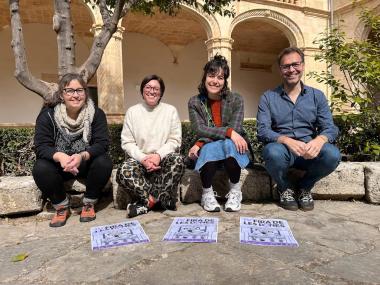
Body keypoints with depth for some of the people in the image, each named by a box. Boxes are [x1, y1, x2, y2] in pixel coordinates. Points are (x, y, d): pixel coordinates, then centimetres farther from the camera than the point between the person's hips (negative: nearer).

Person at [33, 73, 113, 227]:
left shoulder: (96, 113, -12)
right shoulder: (47, 115, -11)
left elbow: (102, 144, -18)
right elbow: (41, 146, -17)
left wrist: (82, 156, -39)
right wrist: (60, 156, -39)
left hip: (87, 164, 0)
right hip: (59, 165, 1)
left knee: (104, 163, -29)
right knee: (40, 168, -28)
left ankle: (89, 204, -4)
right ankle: (62, 207, -2)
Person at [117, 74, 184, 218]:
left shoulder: (170, 110, 9)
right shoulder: (132, 112, 10)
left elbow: (175, 140, 1)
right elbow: (127, 142, 2)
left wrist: (159, 155, -17)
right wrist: (143, 158, -16)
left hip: (163, 159, 0)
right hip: (139, 159, 1)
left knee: (177, 160, -33)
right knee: (123, 172, -30)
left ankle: (147, 201, -20)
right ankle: (163, 199, -17)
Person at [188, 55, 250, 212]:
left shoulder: (236, 100, -4)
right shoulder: (195, 102, 0)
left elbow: (235, 130, -14)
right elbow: (199, 129, -12)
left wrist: (200, 143, -21)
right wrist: (228, 132, -28)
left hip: (232, 149, 0)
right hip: (207, 150, 0)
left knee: (228, 145, -34)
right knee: (210, 149, -34)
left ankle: (235, 191, -13)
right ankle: (207, 193, -11)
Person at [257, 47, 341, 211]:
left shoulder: (317, 96, 10)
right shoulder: (268, 98, 5)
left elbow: (330, 127, 0)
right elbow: (262, 131, -7)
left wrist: (320, 139, -25)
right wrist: (287, 140, -27)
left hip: (309, 153, 2)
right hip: (281, 150, -1)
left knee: (332, 154, -29)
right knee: (273, 152, -36)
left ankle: (305, 187, 3)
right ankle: (284, 189, -1)